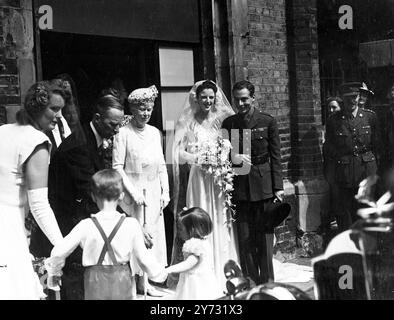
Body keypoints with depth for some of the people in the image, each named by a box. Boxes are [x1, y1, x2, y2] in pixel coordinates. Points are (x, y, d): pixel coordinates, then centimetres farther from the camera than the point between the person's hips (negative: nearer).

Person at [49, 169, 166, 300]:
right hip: (122, 285, 1)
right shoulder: (131, 225, -8)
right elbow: (143, 257, -1)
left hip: (96, 287, 0)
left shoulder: (85, 226, -9)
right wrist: (158, 270, 18)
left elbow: (57, 253, -8)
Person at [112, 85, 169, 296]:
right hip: (131, 193, -5)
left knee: (152, 233, 8)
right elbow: (117, 167, -10)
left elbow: (162, 166, 13)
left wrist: (165, 192, 5)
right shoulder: (123, 133, -8)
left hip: (154, 193, 6)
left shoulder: (155, 132, 9)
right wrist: (133, 192, -15)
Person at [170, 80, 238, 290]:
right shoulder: (187, 123, 4)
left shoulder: (223, 120, 9)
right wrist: (199, 158, -15)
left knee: (220, 224, 1)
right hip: (197, 180, -2)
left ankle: (221, 275, 8)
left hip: (220, 180, 2)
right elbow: (179, 153, 0)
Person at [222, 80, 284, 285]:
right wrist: (233, 158, -12)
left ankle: (267, 283, 12)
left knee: (264, 238, 3)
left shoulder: (268, 122, 2)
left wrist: (278, 188, -3)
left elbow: (275, 157, 1)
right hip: (239, 187, 2)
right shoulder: (229, 123, 7)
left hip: (263, 187, -2)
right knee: (244, 240, 4)